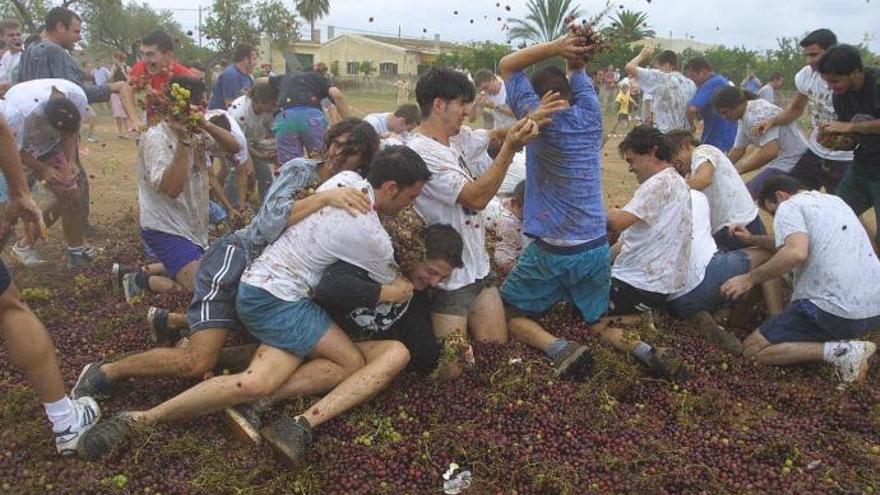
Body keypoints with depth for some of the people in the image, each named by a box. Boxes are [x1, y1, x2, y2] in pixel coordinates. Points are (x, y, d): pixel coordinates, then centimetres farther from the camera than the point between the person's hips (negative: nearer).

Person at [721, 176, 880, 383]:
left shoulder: (789, 206, -4)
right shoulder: (834, 201, 22)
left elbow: (796, 253, -24)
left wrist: (750, 278, -15)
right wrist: (752, 239, 29)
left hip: (837, 310, -8)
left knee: (752, 349, 1)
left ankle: (837, 351, -10)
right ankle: (843, 337, 11)